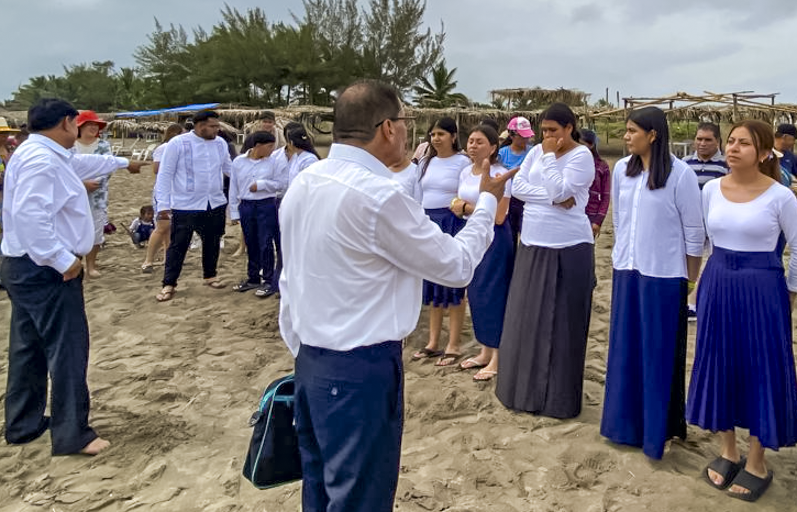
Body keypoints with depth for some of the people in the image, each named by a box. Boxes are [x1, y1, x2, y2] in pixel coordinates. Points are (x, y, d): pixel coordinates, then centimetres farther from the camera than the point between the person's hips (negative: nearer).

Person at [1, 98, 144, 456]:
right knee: (67, 348, -6)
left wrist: (122, 163, 49)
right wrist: (64, 261, -27)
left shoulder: (48, 156, 15)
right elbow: (30, 216, -31)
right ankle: (71, 434, 1)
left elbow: (83, 164, 35)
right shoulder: (41, 160, -20)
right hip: (44, 270, -11)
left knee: (29, 349, 16)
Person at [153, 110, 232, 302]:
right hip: (185, 206, -4)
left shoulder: (220, 143, 3)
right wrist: (163, 204, -11)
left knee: (212, 242, 17)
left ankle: (210, 275, 37)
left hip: (215, 204, 5)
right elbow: (165, 175, -7)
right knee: (178, 245, 3)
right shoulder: (178, 143, -9)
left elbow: (229, 168, 14)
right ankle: (169, 284, 14)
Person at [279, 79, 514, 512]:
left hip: (310, 362, 9)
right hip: (362, 369, -8)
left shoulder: (302, 185, 5)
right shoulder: (378, 195, -21)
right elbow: (456, 265, -10)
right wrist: (487, 202, 5)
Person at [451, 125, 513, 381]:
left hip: (494, 240, -7)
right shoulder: (465, 173, 8)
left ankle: (497, 358, 8)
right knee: (475, 293, 11)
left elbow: (498, 216, -19)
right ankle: (485, 352, 25)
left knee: (493, 294, -3)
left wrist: (469, 207, -13)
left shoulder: (500, 174, -14)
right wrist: (458, 207, -5)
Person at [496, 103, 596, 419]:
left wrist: (549, 156, -11)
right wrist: (553, 199, -12)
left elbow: (559, 190, -20)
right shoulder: (536, 151, 10)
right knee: (527, 321, 10)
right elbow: (517, 186, -1)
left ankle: (558, 398, 13)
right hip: (532, 246, 6)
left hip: (568, 250, -6)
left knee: (561, 325, 1)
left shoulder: (581, 155, -8)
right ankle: (526, 389, 23)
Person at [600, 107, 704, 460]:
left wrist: (691, 280, -3)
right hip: (627, 271, 5)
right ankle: (627, 420, 28)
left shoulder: (680, 174, -12)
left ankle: (659, 428, 19)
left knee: (660, 352, 5)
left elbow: (694, 231, -7)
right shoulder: (621, 170, 3)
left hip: (663, 276, -5)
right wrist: (620, 258, 14)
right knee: (626, 347, 13)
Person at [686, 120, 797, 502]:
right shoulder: (711, 190, 1)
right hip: (717, 286, 4)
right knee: (720, 364, 10)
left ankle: (756, 462, 21)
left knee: (761, 368, 5)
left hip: (761, 289, -4)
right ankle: (727, 452, 28)